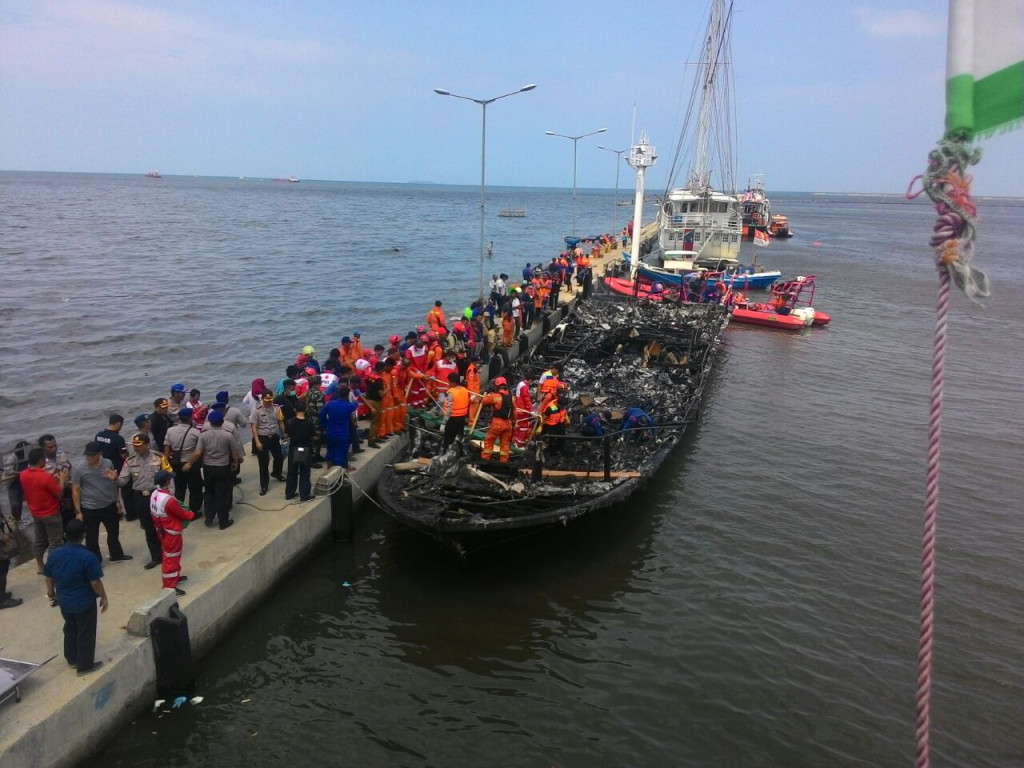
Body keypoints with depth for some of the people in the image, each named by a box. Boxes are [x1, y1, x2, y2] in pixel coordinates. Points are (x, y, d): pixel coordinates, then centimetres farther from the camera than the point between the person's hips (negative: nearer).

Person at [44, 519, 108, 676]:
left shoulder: (54, 554, -7)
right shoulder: (87, 556, -24)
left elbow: (49, 577, 6)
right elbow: (95, 582, -20)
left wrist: (50, 592, 24)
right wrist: (103, 597, -5)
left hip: (64, 601, 6)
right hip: (84, 602, -6)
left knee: (70, 629, 25)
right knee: (86, 633, 9)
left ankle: (72, 659, 39)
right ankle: (85, 665, 18)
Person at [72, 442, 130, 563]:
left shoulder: (108, 463, -4)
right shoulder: (78, 469, -14)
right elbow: (75, 491, -9)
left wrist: (115, 478, -7)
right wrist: (78, 511, -10)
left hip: (109, 506, 4)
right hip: (89, 509, -4)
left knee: (114, 532, 20)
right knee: (91, 538, 7)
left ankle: (116, 555, 40)